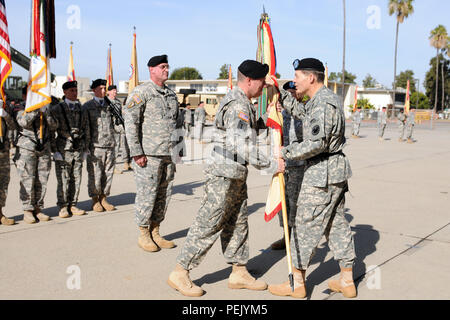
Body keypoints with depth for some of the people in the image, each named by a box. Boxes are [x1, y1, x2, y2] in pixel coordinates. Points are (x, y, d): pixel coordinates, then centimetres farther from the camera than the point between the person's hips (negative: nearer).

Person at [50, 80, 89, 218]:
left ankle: (73, 205, 17)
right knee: (63, 180, -3)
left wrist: (85, 149, 13)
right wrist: (55, 150, -8)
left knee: (76, 179, 6)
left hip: (78, 150, 4)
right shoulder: (56, 109, -1)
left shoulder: (81, 109, 12)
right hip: (63, 149, -4)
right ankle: (63, 207, 8)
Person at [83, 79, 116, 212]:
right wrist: (87, 145, -5)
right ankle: (95, 200, 11)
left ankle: (103, 198, 16)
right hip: (95, 146, -4)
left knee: (108, 173, 5)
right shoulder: (87, 106, 5)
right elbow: (86, 128, 0)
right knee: (95, 174, -2)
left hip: (110, 146, 4)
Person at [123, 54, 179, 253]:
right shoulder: (141, 93, -6)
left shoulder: (171, 94, 16)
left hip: (169, 155, 7)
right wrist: (136, 153, -16)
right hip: (149, 155, -7)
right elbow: (130, 122, -11)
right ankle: (143, 235, 13)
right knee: (147, 195, -1)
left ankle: (155, 233, 22)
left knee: (164, 195, 10)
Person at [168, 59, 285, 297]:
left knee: (238, 223, 14)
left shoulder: (242, 102, 14)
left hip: (236, 175, 11)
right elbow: (245, 149, -26)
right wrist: (271, 166, -16)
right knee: (208, 225, -4)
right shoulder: (238, 106, -19)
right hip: (224, 174, -11)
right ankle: (180, 273, 7)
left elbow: (252, 126, 30)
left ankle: (239, 273, 24)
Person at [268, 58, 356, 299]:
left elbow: (317, 143, -25)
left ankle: (297, 283, 11)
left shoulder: (323, 103, -18)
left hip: (322, 173, -10)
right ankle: (347, 281, 22)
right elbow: (300, 112, 26)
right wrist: (279, 93, 19)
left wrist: (285, 153, -17)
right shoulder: (324, 99, 14)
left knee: (306, 225, 0)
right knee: (337, 223, 14)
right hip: (336, 170, 10)